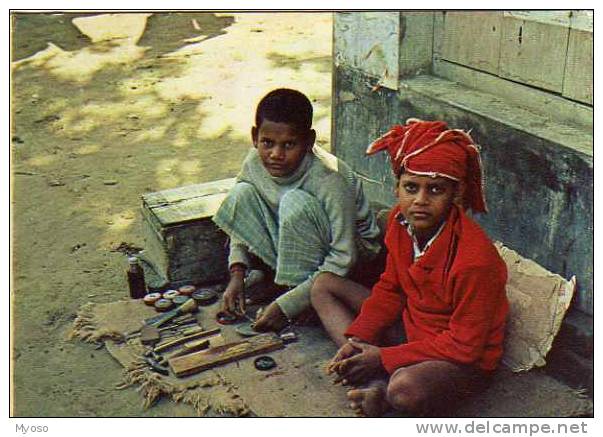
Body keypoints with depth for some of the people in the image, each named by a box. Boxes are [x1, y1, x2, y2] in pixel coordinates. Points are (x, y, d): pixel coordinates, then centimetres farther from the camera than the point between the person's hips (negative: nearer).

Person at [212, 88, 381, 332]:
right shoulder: (256, 163, -15)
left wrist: (286, 306, -34)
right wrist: (237, 274, -16)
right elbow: (242, 219, -1)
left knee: (294, 202, -34)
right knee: (242, 193, -16)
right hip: (291, 252, 6)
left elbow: (343, 259, -31)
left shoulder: (329, 179, -32)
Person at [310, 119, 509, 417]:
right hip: (411, 325, 8)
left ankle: (386, 389, -3)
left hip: (464, 359, -8)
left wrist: (384, 357, -21)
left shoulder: (475, 259, -30)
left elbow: (465, 346, -24)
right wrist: (356, 339, -8)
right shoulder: (400, 220, -8)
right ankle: (375, 384, -12)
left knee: (406, 390, -42)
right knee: (324, 286, 4)